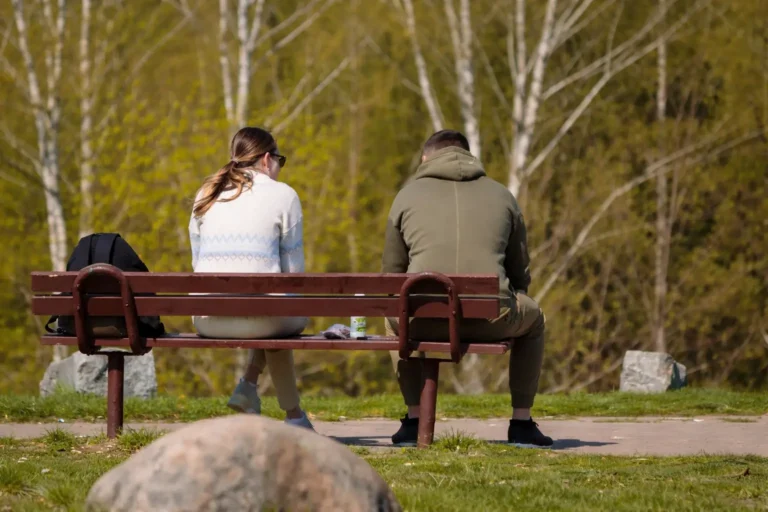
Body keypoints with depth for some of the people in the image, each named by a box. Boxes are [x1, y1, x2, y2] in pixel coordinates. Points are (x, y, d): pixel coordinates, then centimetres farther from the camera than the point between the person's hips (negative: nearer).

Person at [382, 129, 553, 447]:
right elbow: (520, 273, 20)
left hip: (423, 322, 0)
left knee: (394, 319, 36)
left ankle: (413, 421, 28)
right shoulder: (501, 195, 17)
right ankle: (521, 424, 27)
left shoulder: (408, 195, 15)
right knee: (532, 318, 33)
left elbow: (392, 275, 17)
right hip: (492, 321, 0)